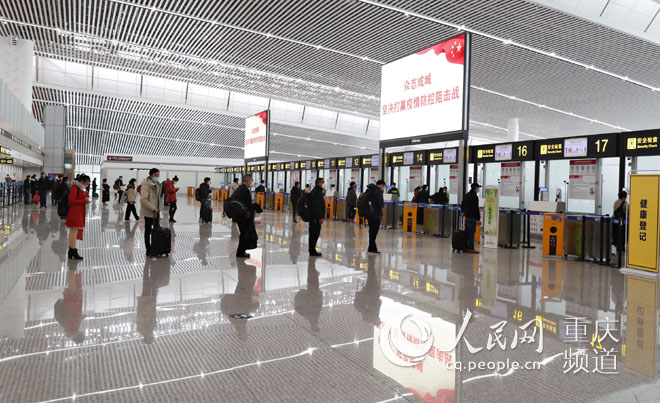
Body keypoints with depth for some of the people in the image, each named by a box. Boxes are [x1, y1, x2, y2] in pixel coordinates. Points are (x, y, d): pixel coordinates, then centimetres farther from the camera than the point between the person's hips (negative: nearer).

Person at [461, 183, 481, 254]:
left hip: (467, 217, 9)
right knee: (471, 233, -5)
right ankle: (471, 248, -3)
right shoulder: (474, 196, -15)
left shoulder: (466, 195, 13)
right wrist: (478, 219, -15)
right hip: (472, 217, -9)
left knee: (467, 232, 12)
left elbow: (462, 205, 24)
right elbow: (476, 208, -18)